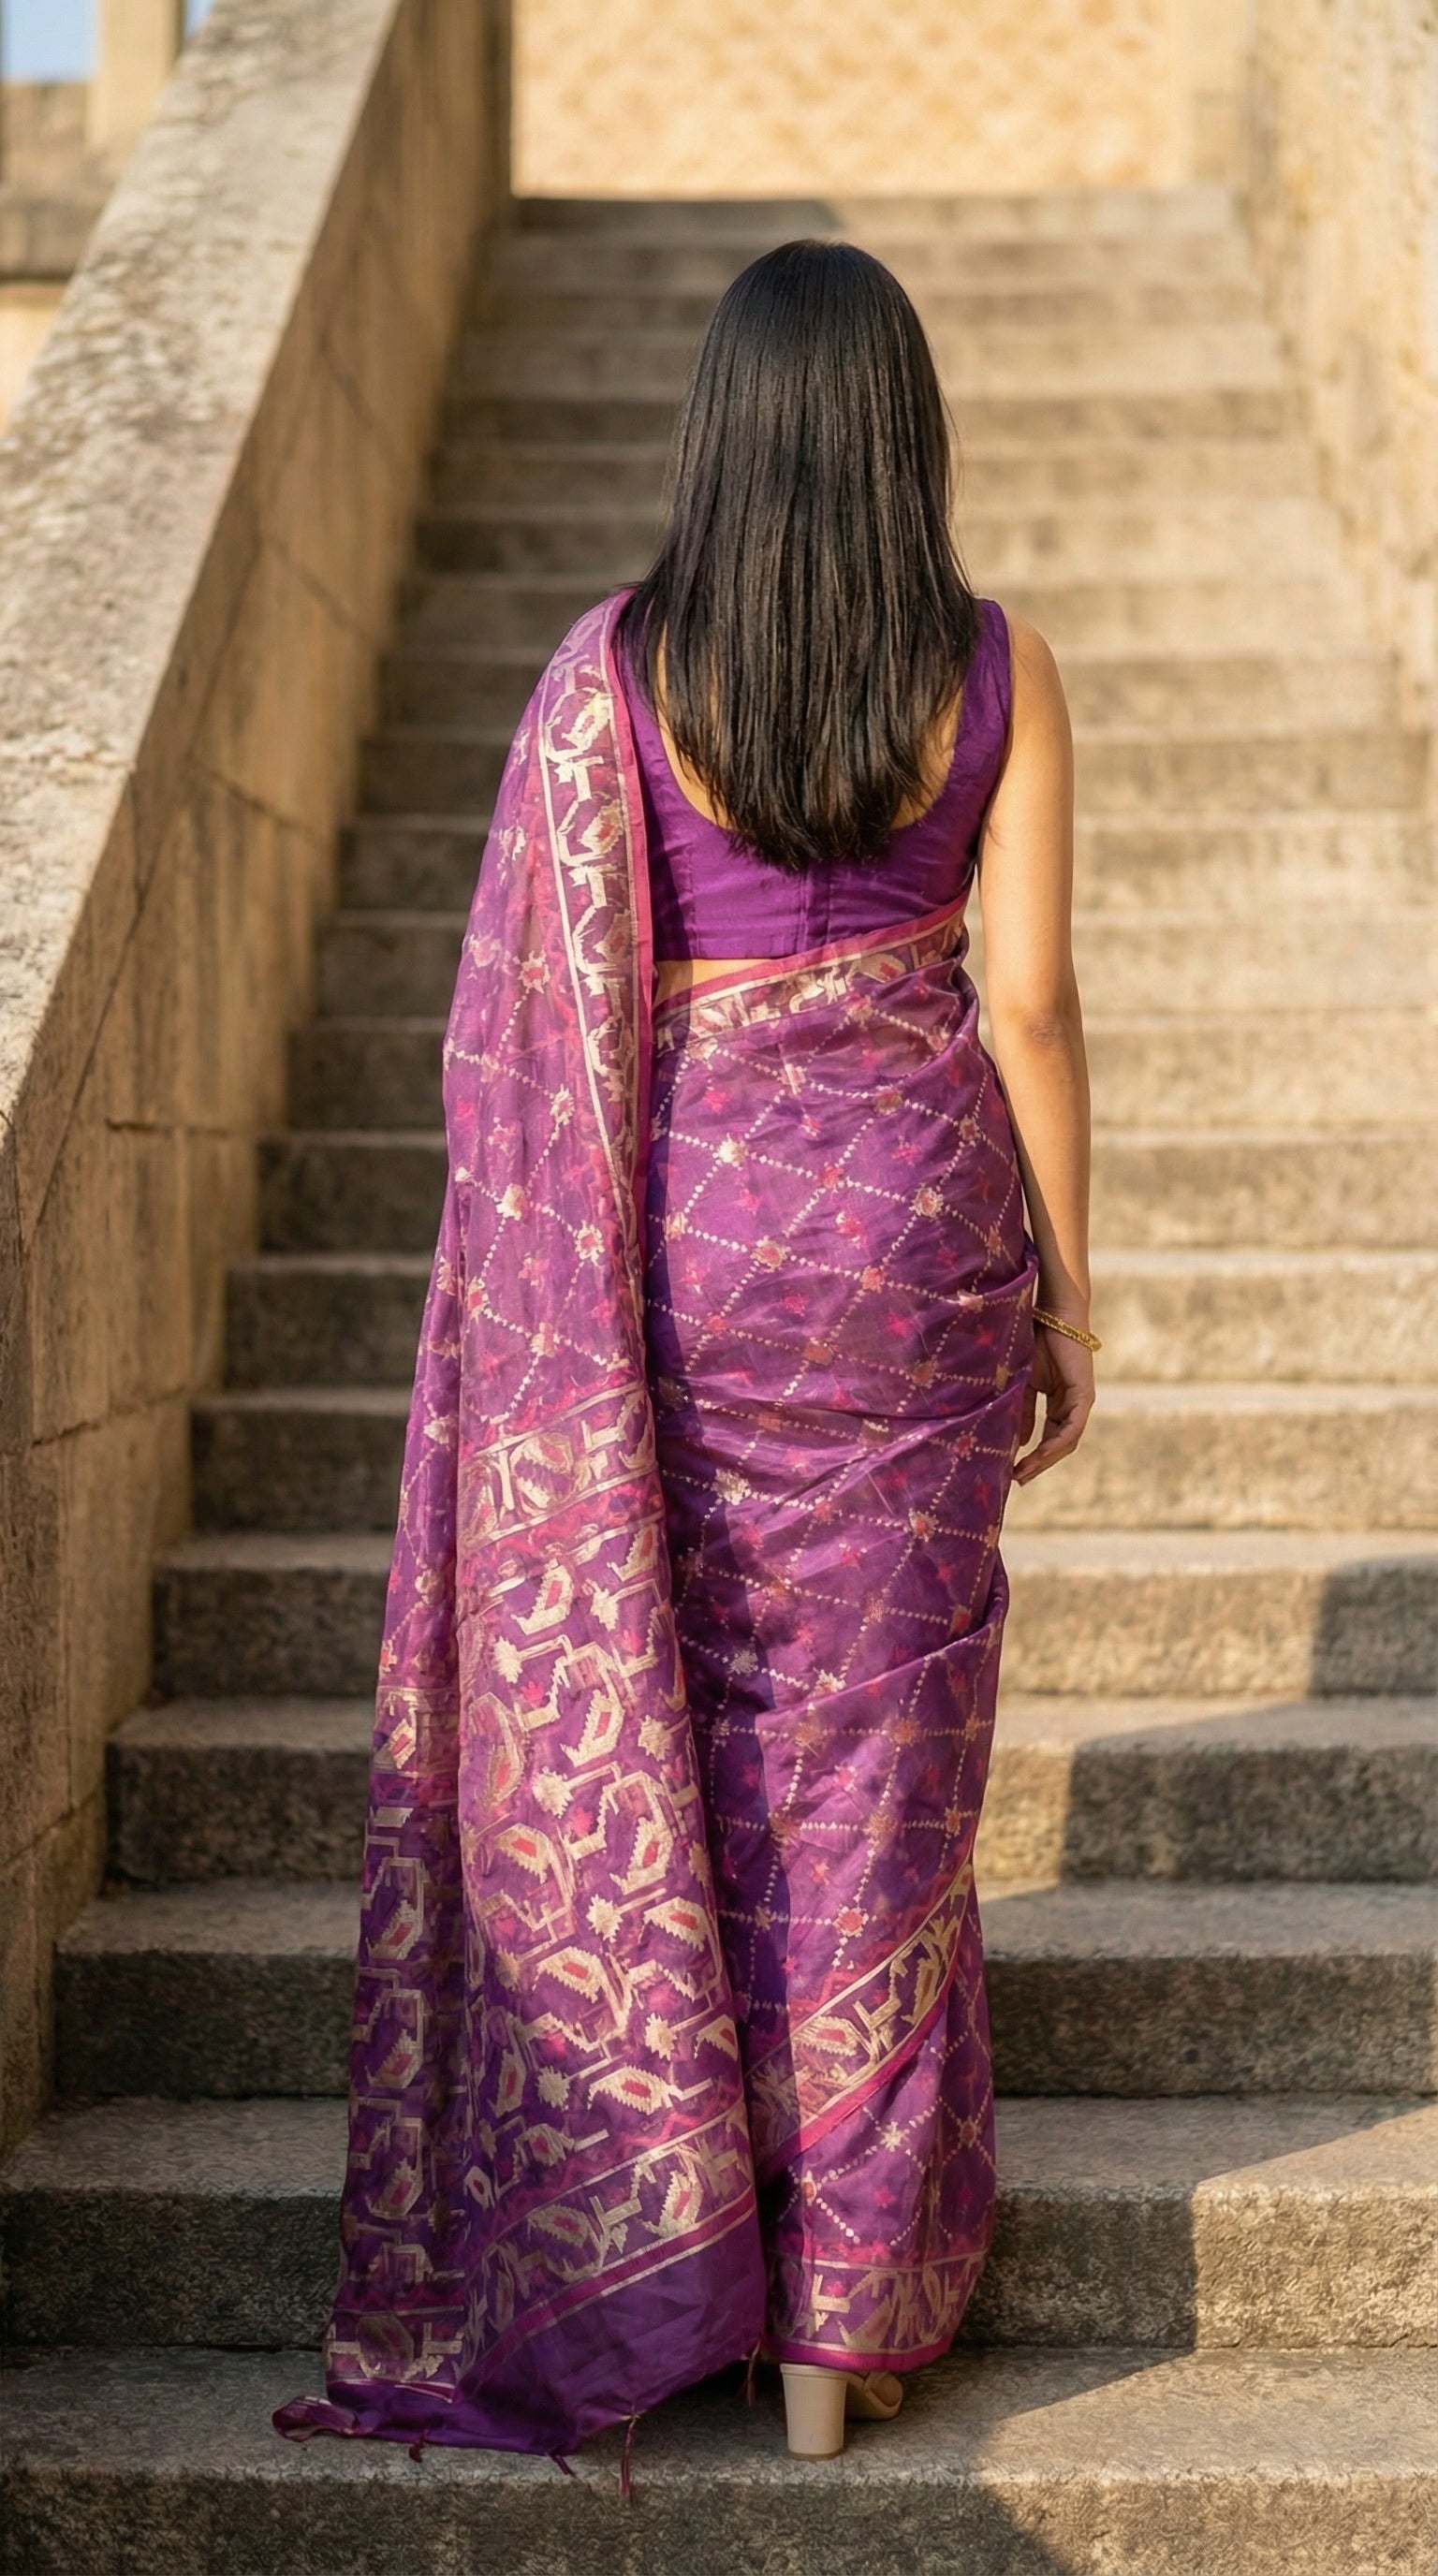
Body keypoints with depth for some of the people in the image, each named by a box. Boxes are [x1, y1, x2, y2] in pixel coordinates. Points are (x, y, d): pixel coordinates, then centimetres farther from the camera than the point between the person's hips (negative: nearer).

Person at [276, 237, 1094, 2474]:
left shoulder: (615, 670, -5)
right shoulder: (995, 671, -4)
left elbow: (540, 1022, -5)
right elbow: (1031, 1002, -5)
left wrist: (565, 1275, 5)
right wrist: (1069, 1295, 3)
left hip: (685, 1217, 0)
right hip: (916, 1209, 0)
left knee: (670, 1714, 15)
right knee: (877, 1741, 7)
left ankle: (665, 2243, 26)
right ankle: (847, 2311, 14)